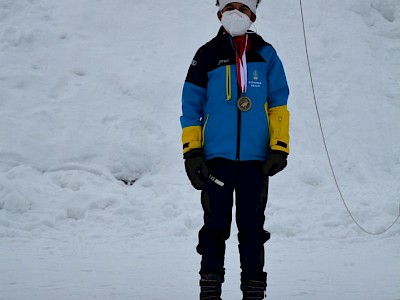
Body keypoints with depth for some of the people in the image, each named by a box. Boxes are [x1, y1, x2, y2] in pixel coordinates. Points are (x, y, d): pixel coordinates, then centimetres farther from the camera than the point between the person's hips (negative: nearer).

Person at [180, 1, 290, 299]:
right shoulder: (207, 55, 8)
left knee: (252, 227, 5)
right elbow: (191, 106, 7)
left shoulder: (266, 55, 10)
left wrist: (279, 148, -2)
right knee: (216, 225, 3)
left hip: (255, 158, 1)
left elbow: (279, 103, 8)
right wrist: (191, 152, -1)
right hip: (216, 156, 0)